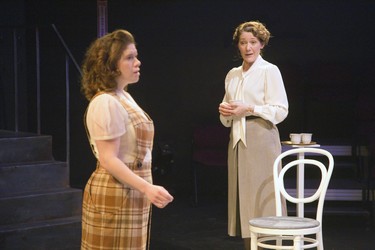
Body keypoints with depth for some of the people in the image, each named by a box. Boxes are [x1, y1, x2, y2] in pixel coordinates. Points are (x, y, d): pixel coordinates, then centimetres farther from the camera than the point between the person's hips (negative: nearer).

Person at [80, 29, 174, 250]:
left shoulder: (124, 97, 12)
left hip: (130, 193, 10)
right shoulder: (105, 103, -19)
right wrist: (148, 188, -28)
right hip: (115, 197, -10)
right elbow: (109, 160, -23)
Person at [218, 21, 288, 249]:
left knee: (261, 199, -8)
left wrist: (249, 109, -16)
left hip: (261, 139, -6)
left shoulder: (270, 71, -2)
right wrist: (225, 111, 2)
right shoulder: (233, 74, 17)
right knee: (243, 198, 5)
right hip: (238, 140, 6)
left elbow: (280, 111, -9)